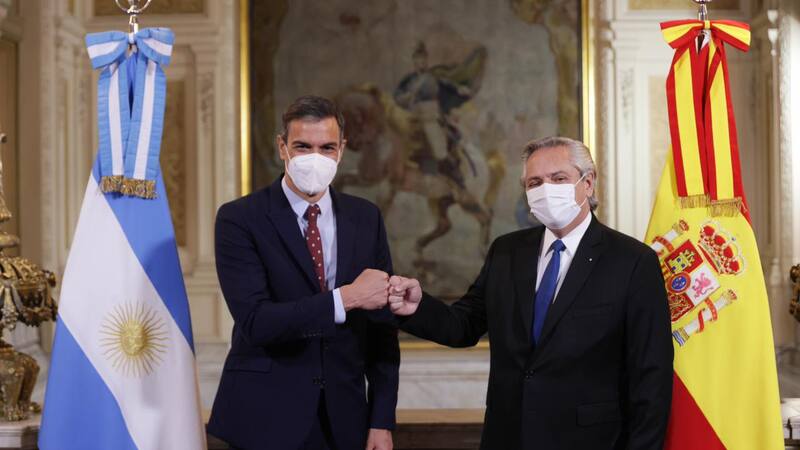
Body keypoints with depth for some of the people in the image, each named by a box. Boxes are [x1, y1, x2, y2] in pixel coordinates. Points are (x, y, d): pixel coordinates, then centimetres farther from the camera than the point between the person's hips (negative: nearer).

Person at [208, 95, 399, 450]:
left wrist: (382, 421, 2)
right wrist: (346, 298, -24)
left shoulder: (365, 218, 5)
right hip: (267, 421, -4)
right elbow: (254, 321, -18)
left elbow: (381, 328, 6)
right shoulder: (240, 219, -7)